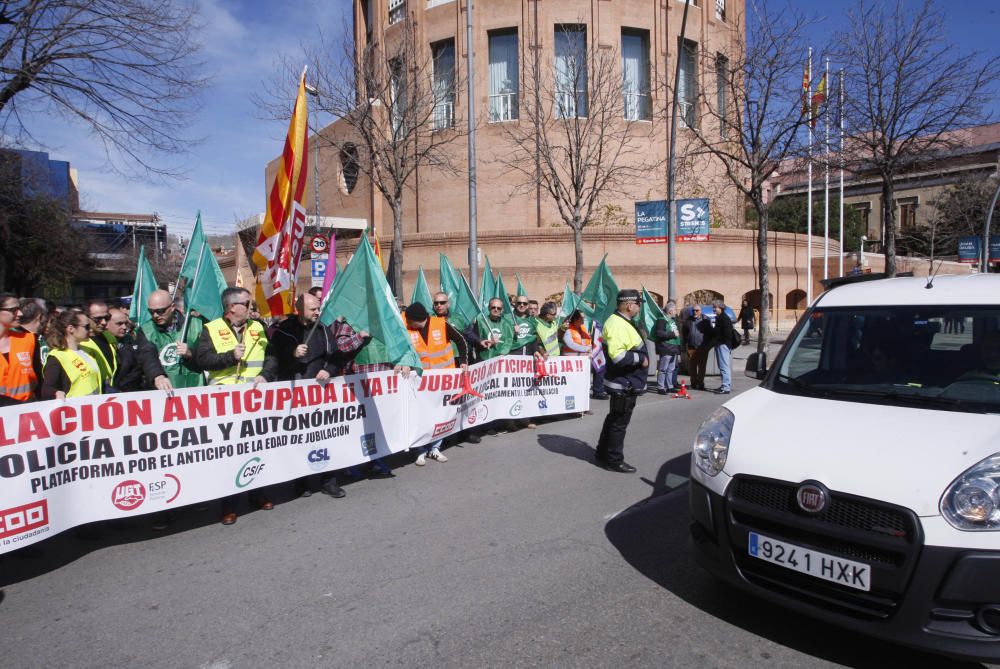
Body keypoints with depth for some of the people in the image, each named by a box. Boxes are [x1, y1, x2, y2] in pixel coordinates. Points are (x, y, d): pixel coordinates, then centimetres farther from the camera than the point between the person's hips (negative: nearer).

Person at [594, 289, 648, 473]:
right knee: (620, 422, 1)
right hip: (624, 384, -11)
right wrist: (641, 359, -21)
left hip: (625, 382, 11)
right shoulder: (618, 325, -23)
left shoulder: (620, 322, 12)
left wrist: (640, 357, 14)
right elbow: (617, 356, -31)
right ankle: (614, 460, 12)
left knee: (614, 419, 20)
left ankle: (602, 454, 32)